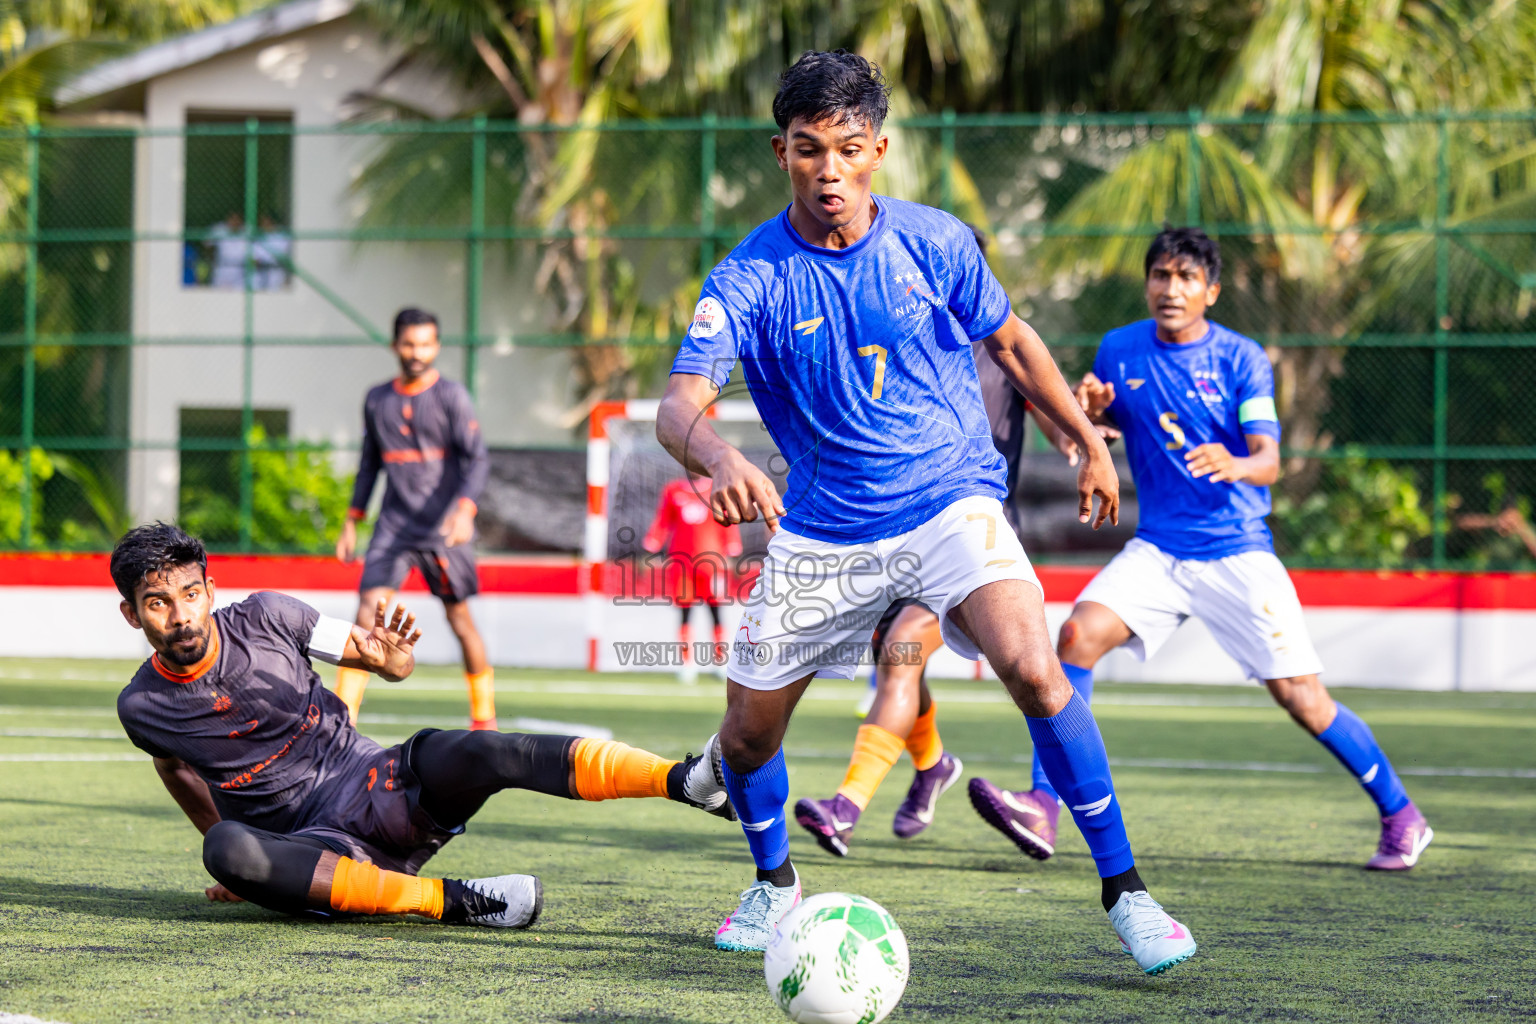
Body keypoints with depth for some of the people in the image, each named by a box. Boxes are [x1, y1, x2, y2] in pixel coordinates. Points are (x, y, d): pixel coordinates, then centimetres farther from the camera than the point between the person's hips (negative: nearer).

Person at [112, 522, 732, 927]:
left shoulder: (263, 618, -4)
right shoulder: (141, 708, -3)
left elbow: (394, 665, 5)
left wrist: (391, 658, -20)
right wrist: (237, 866, 26)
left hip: (379, 788, 0)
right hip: (316, 845, 0)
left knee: (478, 754, -32)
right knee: (225, 850, -36)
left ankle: (689, 779, -50)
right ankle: (453, 902, -36)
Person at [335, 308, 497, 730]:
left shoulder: (451, 396, -3)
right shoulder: (378, 400, 10)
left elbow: (477, 459, -10)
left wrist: (464, 508, -26)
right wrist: (351, 522, 16)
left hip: (442, 528, -3)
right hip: (393, 525, 3)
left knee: (459, 617, 3)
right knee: (368, 611, -11)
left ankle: (484, 716, 19)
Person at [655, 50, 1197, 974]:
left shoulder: (936, 242, -6)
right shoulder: (750, 277, -11)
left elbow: (1012, 342, 13)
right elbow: (681, 404, -24)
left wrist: (1089, 439, 17)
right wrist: (722, 461, -46)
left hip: (952, 501, -1)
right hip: (820, 531, 1)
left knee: (1032, 667, -25)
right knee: (748, 733, 7)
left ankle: (1124, 891, -16)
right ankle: (775, 885, 38)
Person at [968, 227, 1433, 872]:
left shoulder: (1241, 358, -6)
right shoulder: (1119, 351, 4)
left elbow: (1268, 460, -14)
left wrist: (1233, 465, -38)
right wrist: (1088, 413, -9)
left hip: (1237, 552, -3)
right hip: (1157, 548, 3)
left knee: (1300, 696, -6)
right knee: (1079, 633, -20)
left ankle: (1401, 818, 13)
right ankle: (1042, 808, -21)